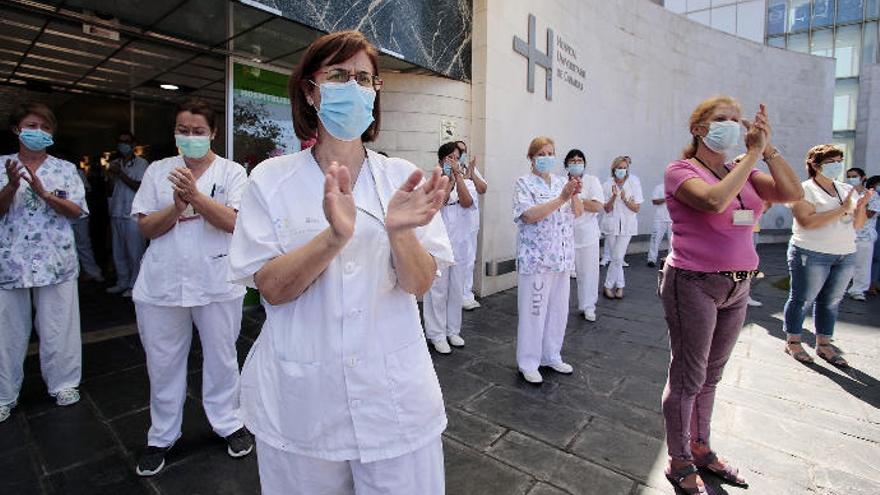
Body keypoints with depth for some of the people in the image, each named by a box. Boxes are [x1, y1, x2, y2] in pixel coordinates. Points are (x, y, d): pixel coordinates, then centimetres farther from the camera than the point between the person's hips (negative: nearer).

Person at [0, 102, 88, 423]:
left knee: (58, 327, 7)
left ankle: (63, 383, 22)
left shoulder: (66, 169, 5)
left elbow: (77, 211, -3)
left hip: (55, 261, -1)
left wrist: (44, 193, -17)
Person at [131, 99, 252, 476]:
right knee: (163, 362, 13)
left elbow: (234, 222, -12)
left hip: (217, 285, -2)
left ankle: (228, 423, 30)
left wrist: (196, 195, -24)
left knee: (221, 357, 10)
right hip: (162, 285, 3)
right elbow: (146, 227, 3)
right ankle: (161, 435, 32)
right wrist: (177, 207, -14)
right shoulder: (157, 171, 9)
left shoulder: (232, 172, 1)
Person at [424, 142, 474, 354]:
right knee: (437, 291, 3)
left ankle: (453, 331, 29)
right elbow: (439, 202, -18)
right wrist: (449, 177, -16)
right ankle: (437, 334, 16)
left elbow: (466, 202, -13)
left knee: (456, 290, 13)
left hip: (460, 245, 3)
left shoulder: (467, 183, 7)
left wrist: (457, 174, -15)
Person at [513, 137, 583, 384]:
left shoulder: (562, 182, 12)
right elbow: (529, 215, -20)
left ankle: (552, 356, 32)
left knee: (559, 309, 14)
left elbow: (578, 212, 7)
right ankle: (528, 362, 18)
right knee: (533, 311, 2)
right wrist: (561, 198, -22)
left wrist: (574, 194, -12)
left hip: (562, 257, 6)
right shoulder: (524, 183, -5)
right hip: (536, 258, -6)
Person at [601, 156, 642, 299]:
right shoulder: (607, 185, -2)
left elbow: (637, 208, -4)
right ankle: (620, 285, 22)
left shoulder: (634, 184, -4)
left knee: (618, 257, -5)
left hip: (627, 225, -1)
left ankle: (608, 285, 11)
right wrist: (614, 196, -19)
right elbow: (607, 209, -2)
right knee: (616, 257, 6)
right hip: (611, 224, 1)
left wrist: (625, 199, -19)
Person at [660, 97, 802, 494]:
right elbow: (715, 200, -25)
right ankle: (679, 463, 21)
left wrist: (767, 148, -4)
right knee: (688, 377, 3)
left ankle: (700, 448, 36)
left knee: (710, 375, 18)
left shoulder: (743, 173, 12)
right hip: (693, 284, -6)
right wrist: (753, 154, -15)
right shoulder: (681, 171, -7)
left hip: (737, 287, 7)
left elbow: (792, 193, -1)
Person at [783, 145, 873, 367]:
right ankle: (792, 342, 13)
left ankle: (824, 345, 22)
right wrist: (842, 209, -19)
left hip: (846, 255, 6)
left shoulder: (847, 190, 14)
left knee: (831, 302, 11)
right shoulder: (804, 190, -7)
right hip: (812, 255, -6)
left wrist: (861, 207, -6)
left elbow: (858, 225, 12)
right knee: (802, 300, 1)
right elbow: (807, 222, -20)